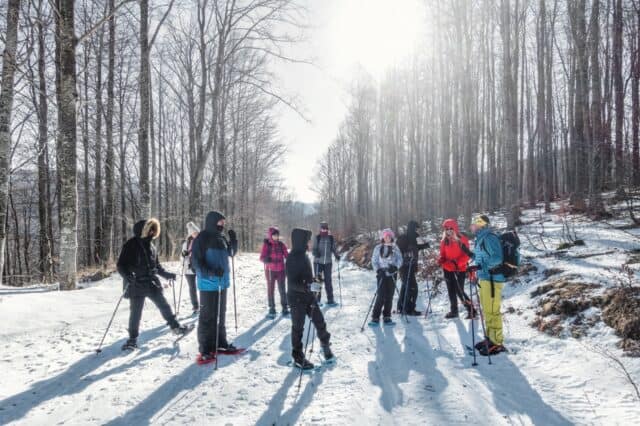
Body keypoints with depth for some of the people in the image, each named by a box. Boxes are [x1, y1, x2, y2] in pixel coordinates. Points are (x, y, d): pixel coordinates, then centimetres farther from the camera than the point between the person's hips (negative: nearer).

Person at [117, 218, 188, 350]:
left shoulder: (151, 245, 11)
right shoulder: (131, 245, -9)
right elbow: (121, 265, -12)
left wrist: (166, 274, 11)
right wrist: (128, 275, -29)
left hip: (152, 283, 5)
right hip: (136, 284, -5)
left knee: (164, 305, 8)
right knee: (135, 312, 2)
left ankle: (175, 327, 22)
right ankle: (132, 339, 17)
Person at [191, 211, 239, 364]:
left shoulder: (221, 238, 10)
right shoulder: (202, 238, -12)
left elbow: (231, 253, 22)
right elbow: (196, 261, -16)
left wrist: (233, 240, 4)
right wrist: (211, 272, -29)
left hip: (222, 283, 8)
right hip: (208, 284, -8)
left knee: (220, 315, 15)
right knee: (207, 317, -3)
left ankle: (220, 344, 27)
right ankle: (206, 349, 4)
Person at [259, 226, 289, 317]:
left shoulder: (281, 244, 1)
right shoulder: (266, 245, -7)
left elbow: (287, 255, 5)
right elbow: (262, 258, -9)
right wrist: (266, 259, -30)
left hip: (281, 270, 2)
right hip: (270, 271, -2)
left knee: (282, 289, 7)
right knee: (270, 289, 5)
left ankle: (285, 307, 17)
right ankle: (272, 308, 15)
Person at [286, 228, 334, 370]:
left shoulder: (303, 255, 5)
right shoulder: (292, 258, -20)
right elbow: (292, 283, -24)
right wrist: (309, 287, -35)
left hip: (309, 296, 7)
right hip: (297, 298, -7)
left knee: (319, 321, 13)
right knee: (298, 327, 6)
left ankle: (325, 343, 36)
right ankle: (298, 357, 20)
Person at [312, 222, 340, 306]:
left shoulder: (331, 238, 3)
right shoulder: (317, 238, -3)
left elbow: (334, 248, 10)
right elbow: (314, 249, -1)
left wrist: (336, 256, -7)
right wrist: (316, 253, -22)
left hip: (328, 262, 2)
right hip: (318, 262, -2)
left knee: (328, 281, 5)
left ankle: (330, 300, 12)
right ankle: (317, 299, 12)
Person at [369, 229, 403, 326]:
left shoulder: (395, 248, 7)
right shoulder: (378, 248, 3)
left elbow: (400, 259, 1)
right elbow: (374, 261, 2)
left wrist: (395, 267, -17)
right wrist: (378, 270, -13)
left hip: (392, 274, 2)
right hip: (382, 274, -2)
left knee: (389, 296, 4)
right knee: (381, 296, -9)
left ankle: (387, 317, 14)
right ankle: (375, 317, -2)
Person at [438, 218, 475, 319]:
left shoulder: (462, 240, -8)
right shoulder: (444, 241, 5)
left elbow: (466, 255, -10)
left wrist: (457, 263, -24)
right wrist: (440, 260, -10)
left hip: (460, 269, -5)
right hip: (448, 269, 5)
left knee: (459, 291, -7)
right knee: (451, 291, 13)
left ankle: (471, 309, 9)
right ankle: (454, 311, 27)